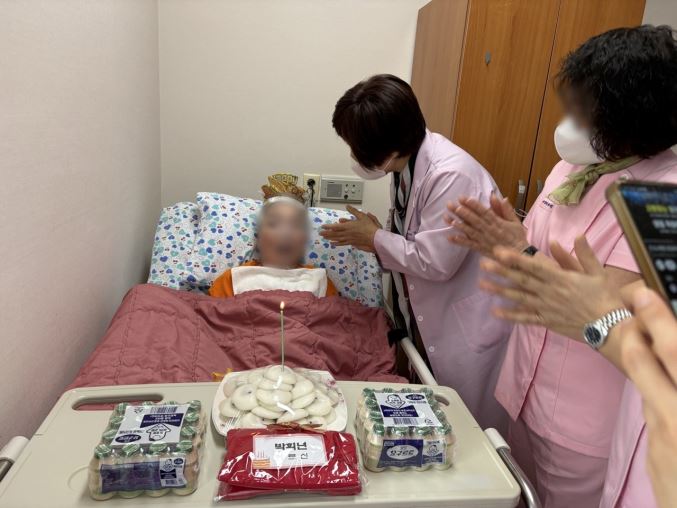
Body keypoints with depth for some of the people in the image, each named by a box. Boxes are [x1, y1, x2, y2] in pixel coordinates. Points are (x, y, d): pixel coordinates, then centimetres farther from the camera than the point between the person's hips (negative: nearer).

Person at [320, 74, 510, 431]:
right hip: (432, 318, 8)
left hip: (471, 326, -8)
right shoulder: (406, 163, -1)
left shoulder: (451, 175, -28)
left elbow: (434, 261, -26)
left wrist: (375, 238, -14)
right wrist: (366, 236, -6)